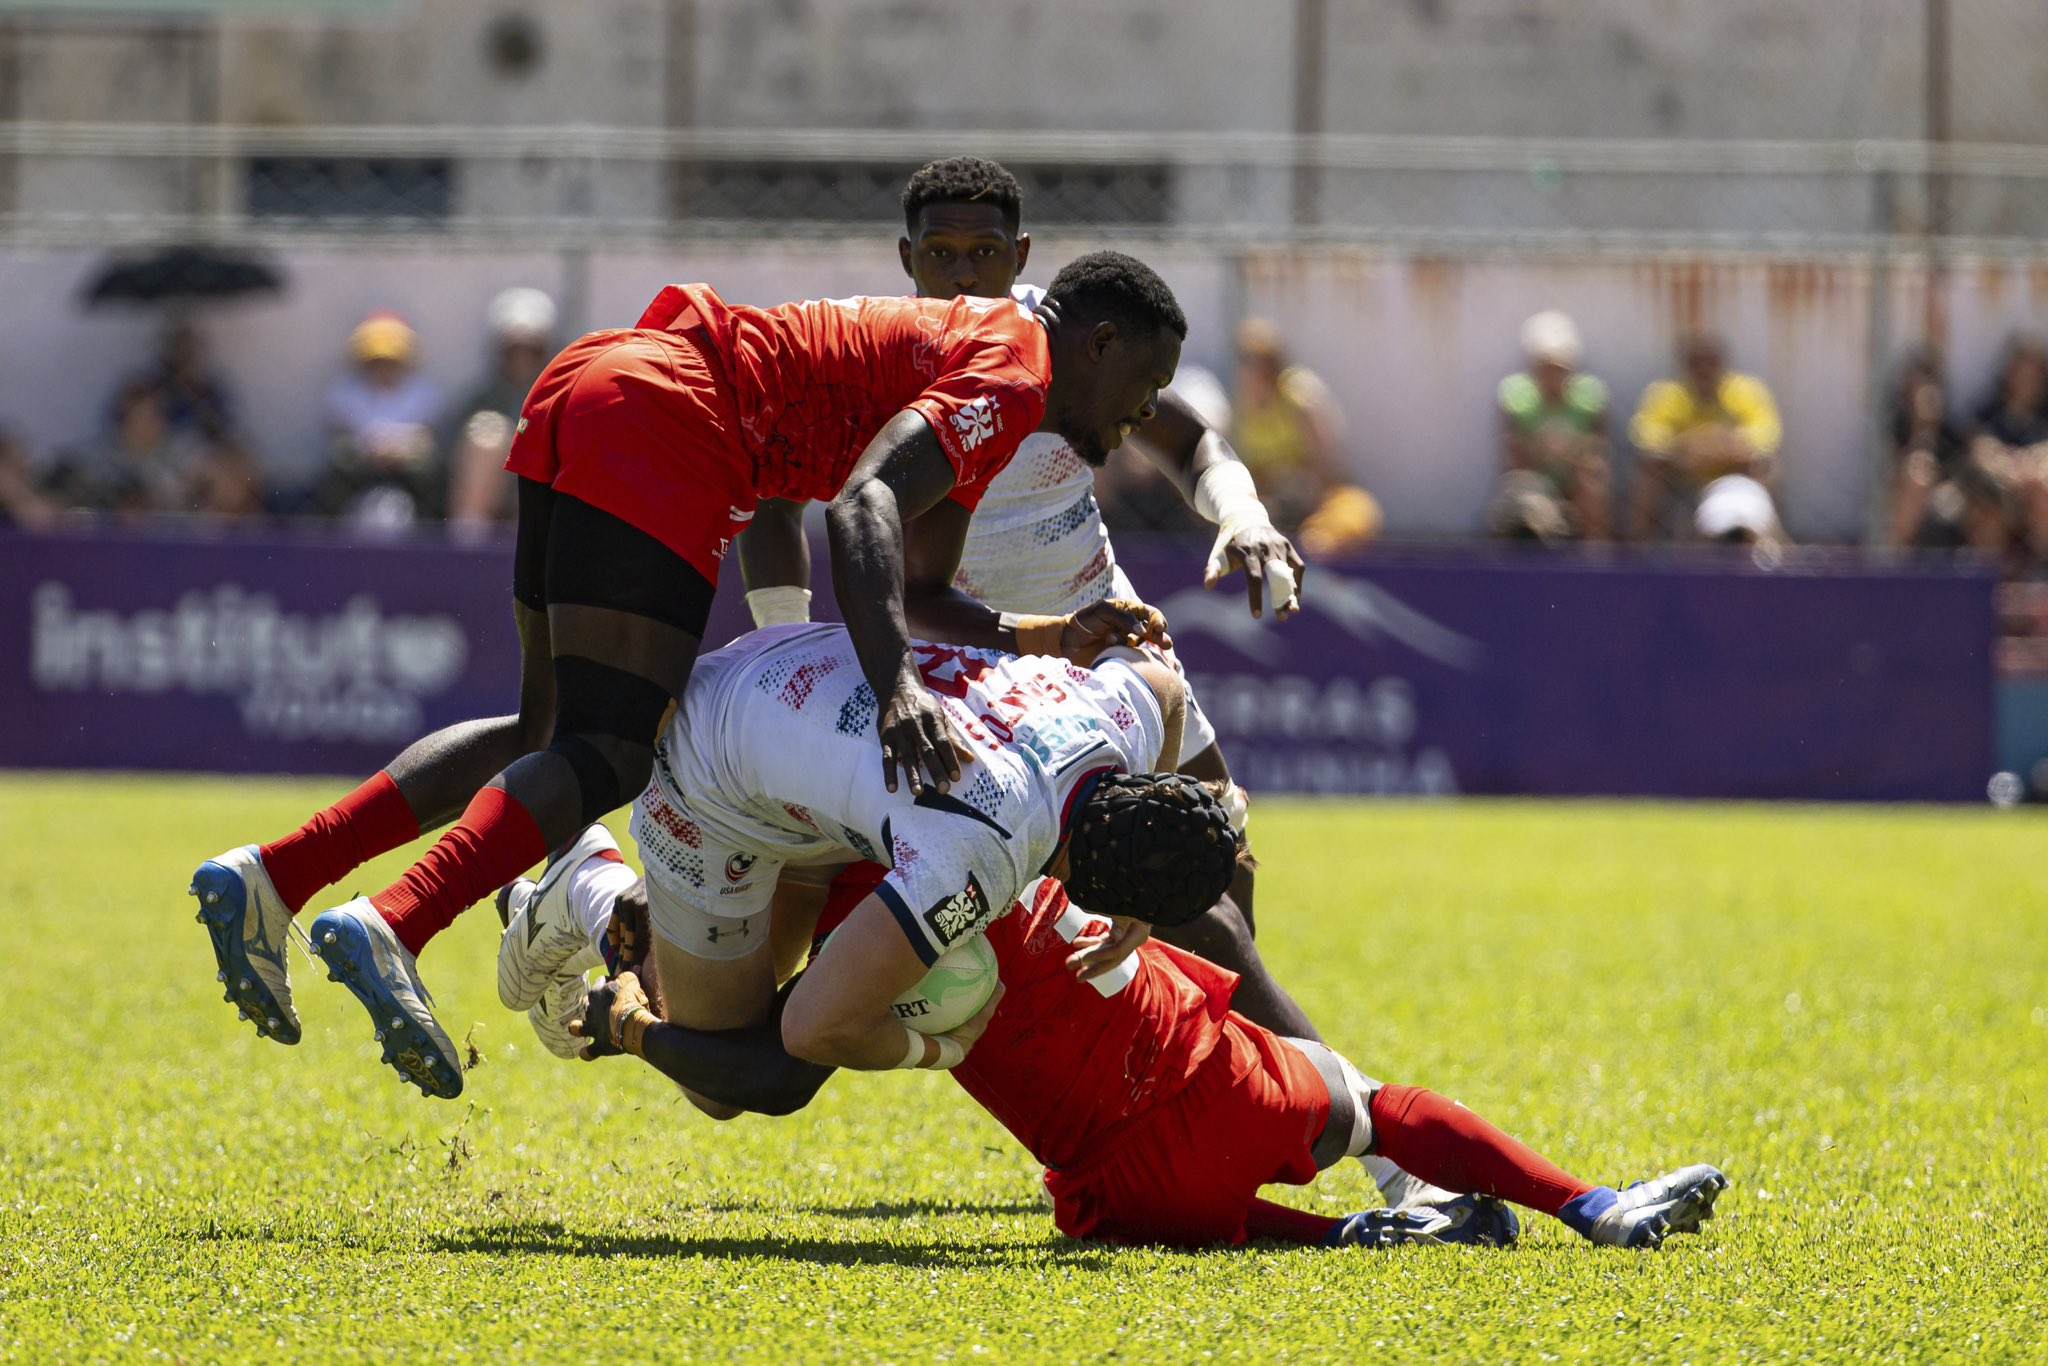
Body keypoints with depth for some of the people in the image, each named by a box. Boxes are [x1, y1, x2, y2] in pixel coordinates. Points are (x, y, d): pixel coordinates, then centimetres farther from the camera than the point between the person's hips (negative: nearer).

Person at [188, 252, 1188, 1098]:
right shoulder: (1010, 376, -3)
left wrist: (1038, 635, 20)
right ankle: (391, 929, -35)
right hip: (661, 417, -10)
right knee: (614, 754, -15)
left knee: (551, 735, 16)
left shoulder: (960, 345, 27)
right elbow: (863, 506, -22)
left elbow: (906, 583, 33)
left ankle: (270, 879, 7)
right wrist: (895, 684, -34)